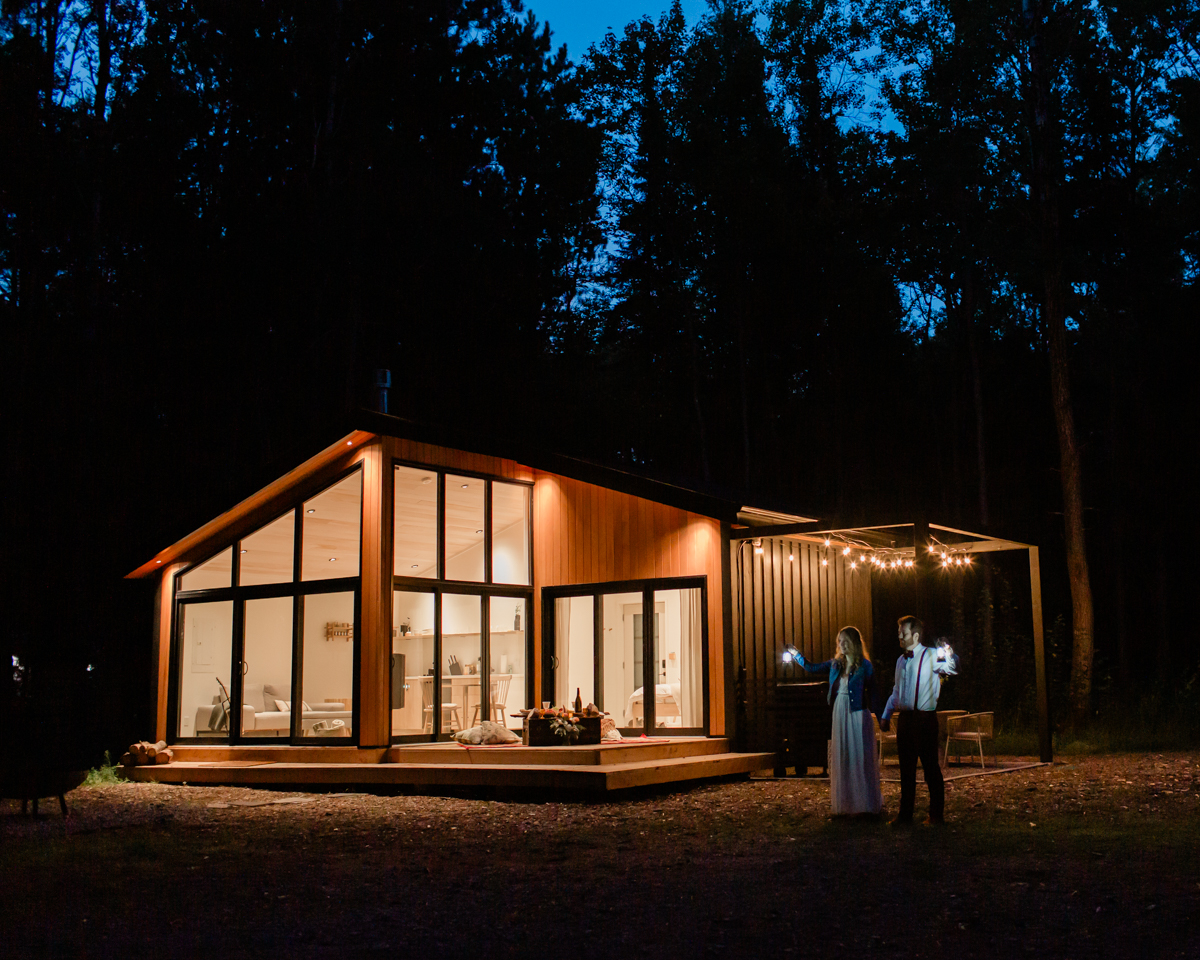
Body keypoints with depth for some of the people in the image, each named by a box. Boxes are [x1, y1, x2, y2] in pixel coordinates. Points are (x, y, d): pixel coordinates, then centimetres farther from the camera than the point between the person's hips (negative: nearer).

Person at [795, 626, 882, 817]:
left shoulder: (865, 666, -4)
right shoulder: (836, 664, 9)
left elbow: (872, 692, -4)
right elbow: (812, 668, 18)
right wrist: (797, 655, 10)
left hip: (858, 715, -5)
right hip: (840, 714, 5)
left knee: (861, 758, -3)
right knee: (842, 759, 7)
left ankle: (869, 805, 6)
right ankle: (845, 806, 15)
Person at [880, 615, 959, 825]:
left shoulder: (931, 656, -6)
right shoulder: (901, 660, 16)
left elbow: (951, 668, -26)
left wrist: (948, 656, -47)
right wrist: (886, 715, 22)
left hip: (924, 718, -6)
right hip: (904, 719, 7)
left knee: (931, 768, 1)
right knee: (906, 769, 11)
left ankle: (937, 815, 11)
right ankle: (905, 814, 19)